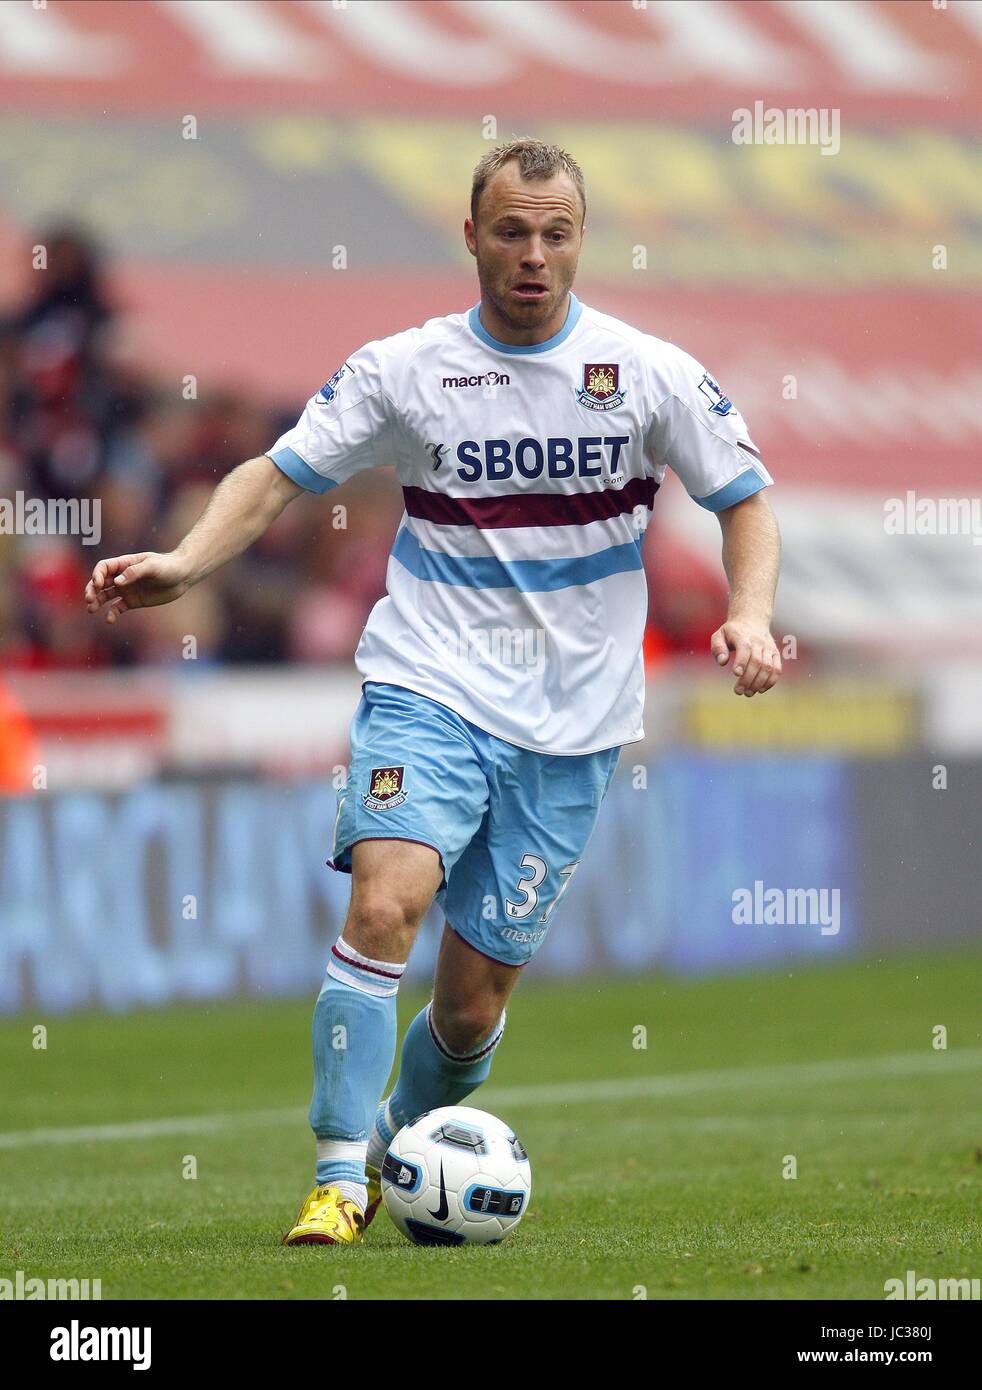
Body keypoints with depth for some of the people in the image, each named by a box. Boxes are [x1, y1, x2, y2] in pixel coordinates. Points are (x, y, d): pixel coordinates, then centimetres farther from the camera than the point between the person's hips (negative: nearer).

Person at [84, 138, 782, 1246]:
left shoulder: (649, 373, 1)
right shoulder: (406, 369, 0)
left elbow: (744, 501, 10)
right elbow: (279, 473, 3)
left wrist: (750, 615, -8)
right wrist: (185, 563, -14)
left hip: (570, 723, 1)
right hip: (430, 688, -1)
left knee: (472, 999, 2)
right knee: (386, 899, -26)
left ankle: (404, 1145, 32)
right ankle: (340, 1176, -21)